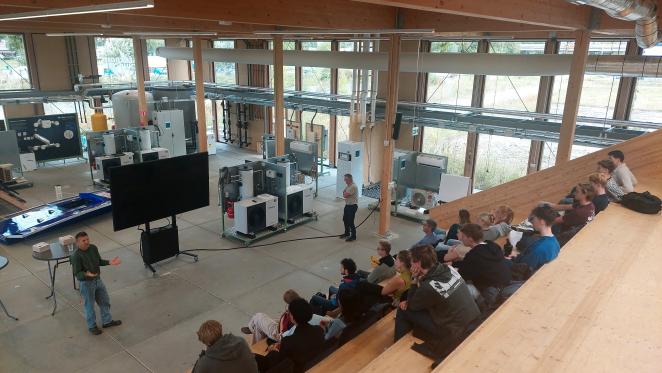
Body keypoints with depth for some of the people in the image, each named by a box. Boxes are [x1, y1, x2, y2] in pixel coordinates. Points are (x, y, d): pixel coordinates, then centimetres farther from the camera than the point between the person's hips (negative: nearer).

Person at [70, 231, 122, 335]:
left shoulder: (93, 248, -6)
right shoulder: (76, 256, -25)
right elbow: (77, 273, -23)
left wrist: (109, 262, -6)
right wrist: (87, 274, -42)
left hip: (98, 279, 7)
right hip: (86, 283, -7)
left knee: (105, 301, 19)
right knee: (89, 305, 12)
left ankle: (107, 321, 39)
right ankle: (92, 326, 33)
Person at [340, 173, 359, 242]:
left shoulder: (353, 186, -24)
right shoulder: (348, 185, 8)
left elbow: (345, 195, -25)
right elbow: (344, 194, 12)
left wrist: (344, 193, -5)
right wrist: (345, 193, -9)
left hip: (352, 206, -10)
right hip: (347, 205, 10)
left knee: (350, 222, -5)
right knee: (345, 219, 19)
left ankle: (353, 236, 8)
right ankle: (347, 233, 37)